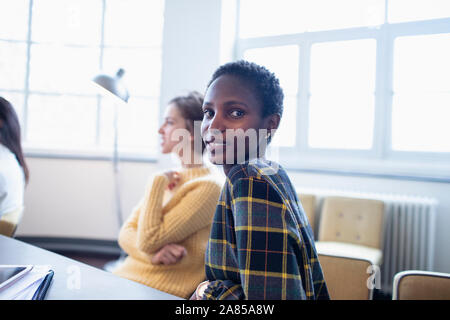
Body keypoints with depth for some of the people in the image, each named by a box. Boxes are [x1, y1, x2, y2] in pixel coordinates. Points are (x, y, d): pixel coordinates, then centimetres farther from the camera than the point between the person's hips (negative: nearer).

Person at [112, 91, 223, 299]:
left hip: (161, 291, -7)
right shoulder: (171, 178, 13)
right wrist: (153, 253, -11)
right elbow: (126, 233, 9)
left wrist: (158, 182, -8)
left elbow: (148, 240, -16)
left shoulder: (208, 186, -12)